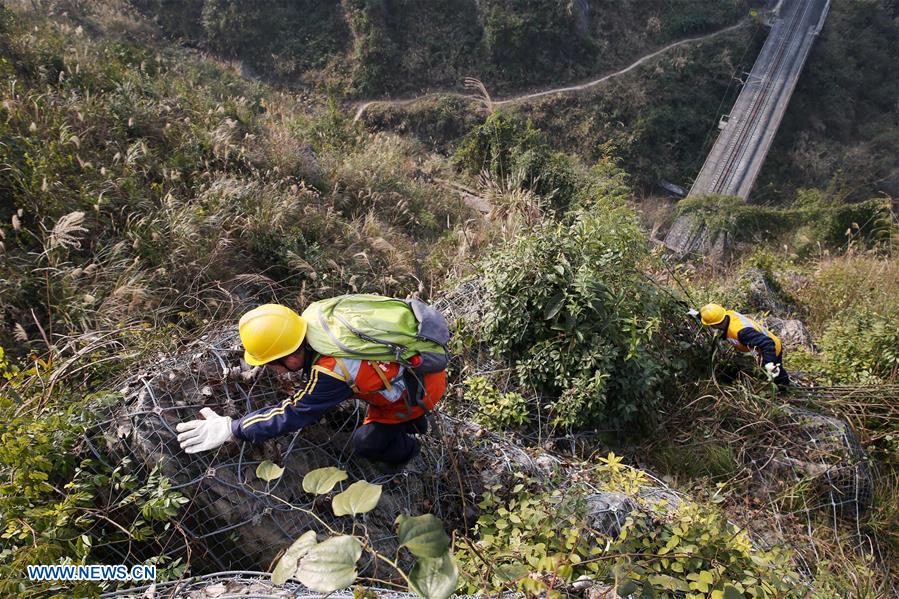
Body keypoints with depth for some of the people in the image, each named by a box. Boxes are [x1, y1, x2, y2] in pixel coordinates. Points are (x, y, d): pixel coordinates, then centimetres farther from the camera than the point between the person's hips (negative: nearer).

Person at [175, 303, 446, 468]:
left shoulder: (330, 374, -34)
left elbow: (289, 415, -24)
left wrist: (229, 429, -17)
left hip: (422, 385, -7)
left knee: (366, 442, 4)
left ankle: (406, 449, 30)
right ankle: (412, 421, 42)